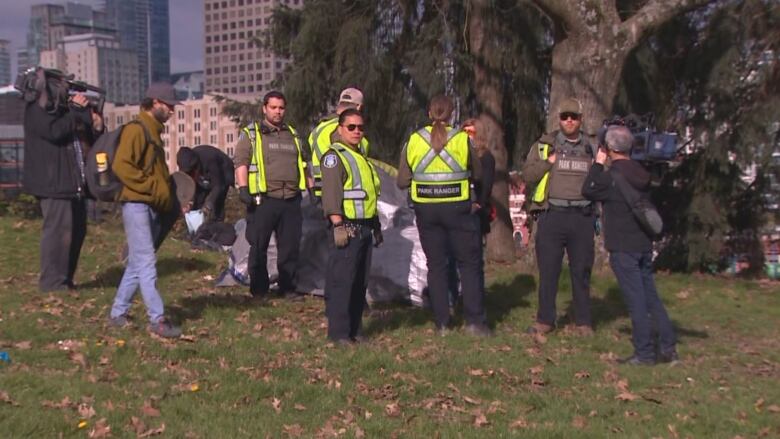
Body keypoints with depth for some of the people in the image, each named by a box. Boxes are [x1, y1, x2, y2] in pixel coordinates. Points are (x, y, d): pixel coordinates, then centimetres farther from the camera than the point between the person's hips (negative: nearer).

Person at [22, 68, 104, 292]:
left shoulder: (65, 107, 18)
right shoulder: (37, 109, -5)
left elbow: (86, 139, 22)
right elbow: (55, 131, -23)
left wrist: (96, 127, 1)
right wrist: (75, 110, -13)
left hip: (74, 182, 9)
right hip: (53, 183, -9)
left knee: (77, 231, 11)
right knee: (59, 231, -11)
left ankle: (66, 280, 19)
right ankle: (52, 282, -5)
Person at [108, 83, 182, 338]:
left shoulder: (153, 131, 20)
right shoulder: (136, 129, -10)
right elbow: (121, 166, -20)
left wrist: (167, 192, 12)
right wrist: (152, 188, -18)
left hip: (152, 207, 10)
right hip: (137, 204, -10)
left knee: (137, 263, 12)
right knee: (146, 263, -10)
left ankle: (118, 314, 19)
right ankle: (157, 320, -10)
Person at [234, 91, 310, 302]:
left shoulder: (293, 135, 19)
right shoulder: (251, 134, 4)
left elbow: (304, 164, 25)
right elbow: (240, 162, -4)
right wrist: (243, 188, -15)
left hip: (291, 200, 5)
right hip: (263, 200, -4)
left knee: (290, 247, 8)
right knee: (259, 247, 0)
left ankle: (288, 288, 18)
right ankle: (259, 290, 9)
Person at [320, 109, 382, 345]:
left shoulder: (361, 157, 21)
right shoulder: (334, 156, -8)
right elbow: (331, 193, -17)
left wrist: (376, 225, 26)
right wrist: (338, 225, -24)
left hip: (365, 227, 9)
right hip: (347, 227, -9)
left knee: (360, 282, 12)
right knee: (341, 281, -9)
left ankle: (354, 329, 20)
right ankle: (338, 332, -4)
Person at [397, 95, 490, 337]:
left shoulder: (413, 141, -1)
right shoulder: (462, 139, -5)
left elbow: (402, 182, 3)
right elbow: (477, 174, 6)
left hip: (426, 210, 2)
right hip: (457, 208, -2)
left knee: (435, 265, 10)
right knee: (469, 264, 8)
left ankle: (442, 323, 11)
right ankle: (474, 320, 4)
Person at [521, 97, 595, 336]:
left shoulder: (591, 148, 12)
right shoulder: (544, 145, 7)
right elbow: (527, 175, 1)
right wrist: (549, 162, -9)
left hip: (582, 217, 1)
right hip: (552, 215, -1)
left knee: (582, 271, 6)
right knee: (548, 270, 3)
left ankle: (583, 321, 15)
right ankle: (545, 320, 13)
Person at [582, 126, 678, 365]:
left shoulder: (612, 176, -14)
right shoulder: (640, 173, 7)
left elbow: (588, 190, -2)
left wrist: (598, 163, 6)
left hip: (623, 247, -7)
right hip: (644, 244, 7)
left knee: (636, 300, -3)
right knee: (650, 296, 14)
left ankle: (644, 353, 2)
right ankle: (667, 347, 16)